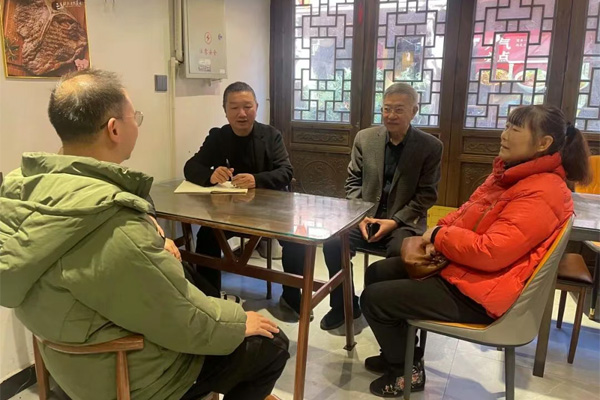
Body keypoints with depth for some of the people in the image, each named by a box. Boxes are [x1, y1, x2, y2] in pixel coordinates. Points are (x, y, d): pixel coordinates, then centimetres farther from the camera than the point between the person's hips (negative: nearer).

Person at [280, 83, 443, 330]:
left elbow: (426, 195, -3)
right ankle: (345, 305, 0)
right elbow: (353, 181, 8)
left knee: (400, 252, -34)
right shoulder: (364, 138, 5)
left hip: (404, 221, -2)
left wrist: (395, 221, -16)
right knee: (332, 243, -23)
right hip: (366, 217, 3)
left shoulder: (430, 146, -2)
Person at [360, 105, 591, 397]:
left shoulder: (540, 194, -23)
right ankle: (398, 352, 31)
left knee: (373, 298, -10)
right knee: (377, 273, 15)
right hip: (457, 266, 10)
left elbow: (490, 252, -30)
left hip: (475, 295, -10)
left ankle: (408, 370, 15)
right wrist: (436, 234, -5)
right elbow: (467, 213, 14)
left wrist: (440, 236, -15)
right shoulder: (512, 174, 9)